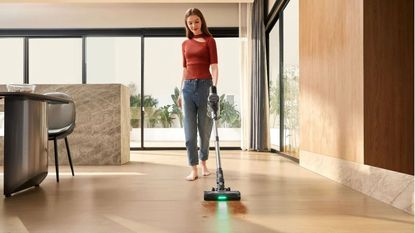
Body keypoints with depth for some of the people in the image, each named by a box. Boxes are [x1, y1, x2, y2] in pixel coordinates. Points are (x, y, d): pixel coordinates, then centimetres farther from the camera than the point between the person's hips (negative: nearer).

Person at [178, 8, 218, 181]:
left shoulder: (209, 41, 2)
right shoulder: (185, 44, 14)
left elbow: (214, 66, -7)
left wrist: (214, 87, -21)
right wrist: (181, 92, 15)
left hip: (204, 85, -3)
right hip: (188, 86, 4)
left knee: (204, 128, 5)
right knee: (189, 130, -1)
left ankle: (203, 163, 26)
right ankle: (194, 169, 4)